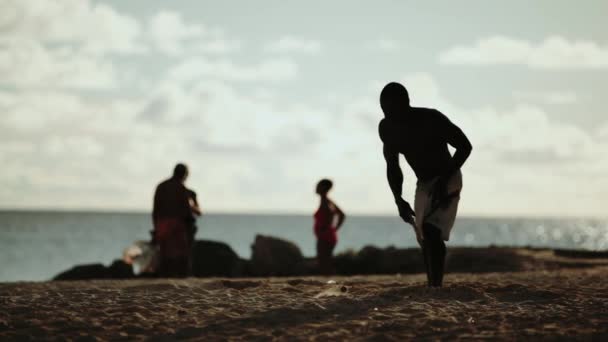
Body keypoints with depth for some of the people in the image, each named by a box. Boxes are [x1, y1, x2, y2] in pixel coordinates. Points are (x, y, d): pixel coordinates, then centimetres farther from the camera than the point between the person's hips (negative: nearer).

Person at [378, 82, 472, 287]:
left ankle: (436, 287, -28)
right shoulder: (386, 128, -7)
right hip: (423, 184, 7)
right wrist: (398, 199, -7)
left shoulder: (432, 119, -24)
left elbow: (465, 146, -15)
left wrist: (443, 180, -23)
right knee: (425, 239, 6)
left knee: (432, 231, -25)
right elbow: (392, 166, 5)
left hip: (447, 180, -7)